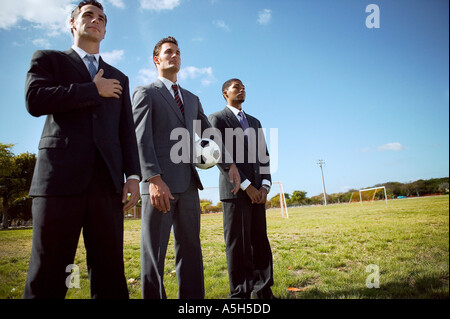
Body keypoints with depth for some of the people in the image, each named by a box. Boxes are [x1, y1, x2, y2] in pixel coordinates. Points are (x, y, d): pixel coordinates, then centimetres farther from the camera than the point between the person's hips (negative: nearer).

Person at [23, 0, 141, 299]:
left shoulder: (119, 78, 24)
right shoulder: (48, 59, 16)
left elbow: (127, 131, 16)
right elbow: (35, 99, -5)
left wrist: (133, 175, 3)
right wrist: (94, 90, 0)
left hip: (107, 181, 3)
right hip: (61, 175, -2)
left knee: (110, 275, 3)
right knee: (48, 276, -1)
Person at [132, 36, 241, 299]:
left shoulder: (192, 99, 23)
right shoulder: (145, 93, 5)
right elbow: (141, 139, -8)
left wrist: (230, 164, 7)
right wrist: (153, 179, -21)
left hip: (188, 184, 6)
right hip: (160, 184, -5)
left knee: (190, 250, 7)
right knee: (154, 253, 0)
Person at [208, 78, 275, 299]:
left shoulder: (254, 122, 22)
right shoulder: (217, 119, 3)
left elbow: (263, 156, 16)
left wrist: (264, 186, 0)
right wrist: (247, 186, -13)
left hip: (257, 190, 6)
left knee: (260, 241, 6)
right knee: (238, 244, -3)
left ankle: (263, 291, 15)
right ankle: (240, 293, 7)